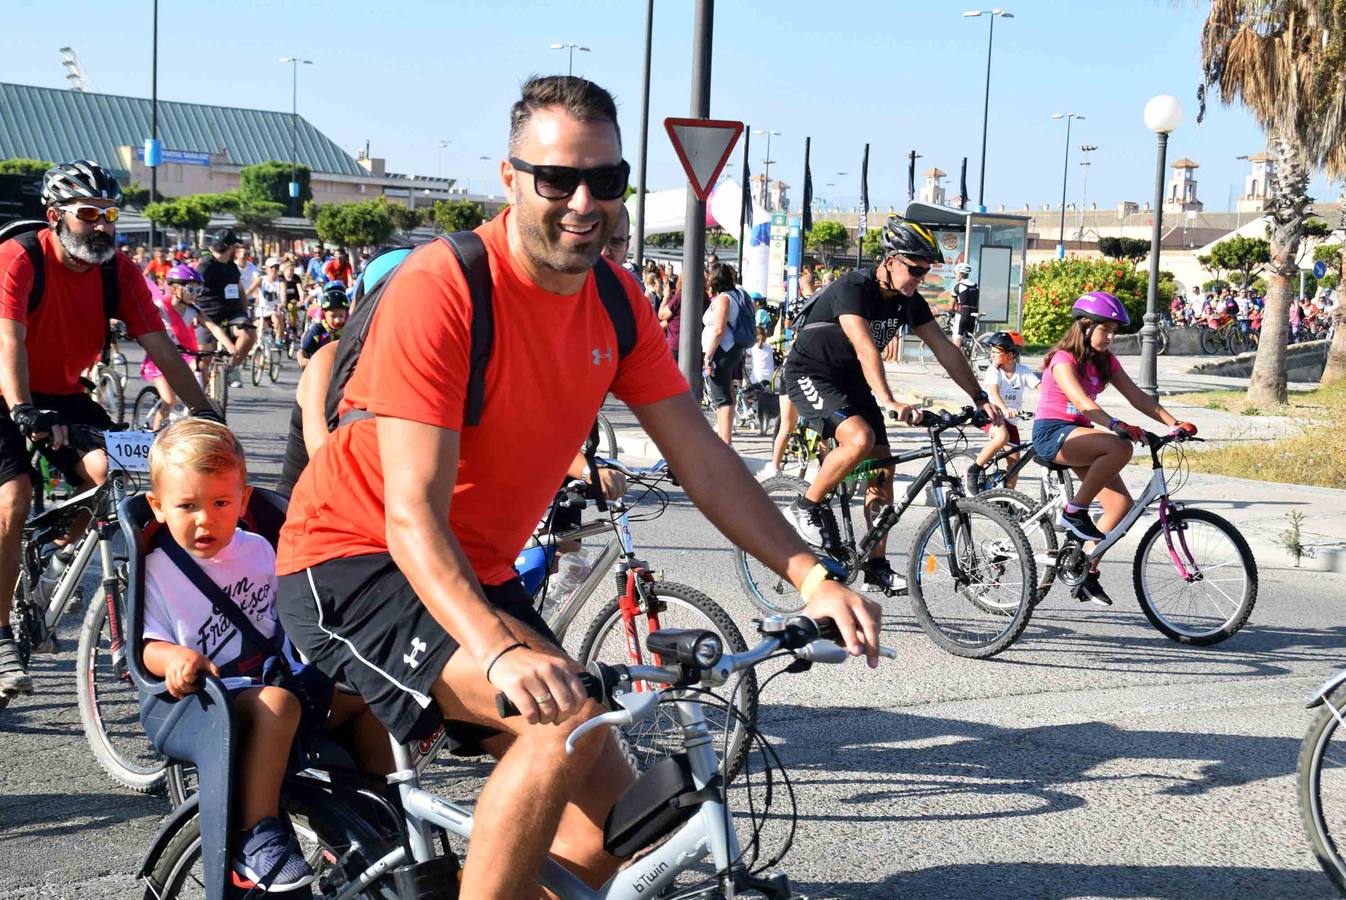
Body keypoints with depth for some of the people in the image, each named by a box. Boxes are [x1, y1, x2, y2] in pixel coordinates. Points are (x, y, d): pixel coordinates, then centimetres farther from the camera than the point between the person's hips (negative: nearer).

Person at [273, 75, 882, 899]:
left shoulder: (615, 304, -2)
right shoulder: (441, 290, -24)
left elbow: (703, 458, 0)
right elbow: (412, 517, -30)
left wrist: (809, 574, -13)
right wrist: (499, 647, -46)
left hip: (480, 577, 7)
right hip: (358, 563, -7)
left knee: (610, 829, 3)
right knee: (569, 718, -29)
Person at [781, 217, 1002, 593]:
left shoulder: (910, 302, -3)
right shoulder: (854, 288, -25)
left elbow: (945, 349, -1)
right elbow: (866, 349, -38)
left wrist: (980, 398, -7)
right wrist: (888, 402, -50)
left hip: (849, 379, 8)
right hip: (810, 374, -8)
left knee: (883, 467, -1)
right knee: (860, 438, -31)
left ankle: (877, 566, 6)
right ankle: (805, 508, -11)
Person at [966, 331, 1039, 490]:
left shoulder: (1023, 371, -3)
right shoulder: (993, 370, -11)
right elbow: (993, 392, -27)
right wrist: (1005, 410, -46)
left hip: (1011, 421, 4)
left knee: (1014, 465, 1)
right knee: (1002, 436, -37)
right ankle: (973, 471, -24)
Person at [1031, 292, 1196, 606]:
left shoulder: (1105, 361, 10)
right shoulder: (1063, 359, -13)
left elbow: (1137, 396, 2)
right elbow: (1081, 401, -30)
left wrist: (1174, 423, -12)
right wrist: (1117, 425, -44)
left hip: (1079, 434, 8)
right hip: (1051, 434, -8)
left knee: (1121, 504, -7)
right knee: (1120, 448, -33)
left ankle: (1087, 572, 4)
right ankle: (1074, 512, -19)